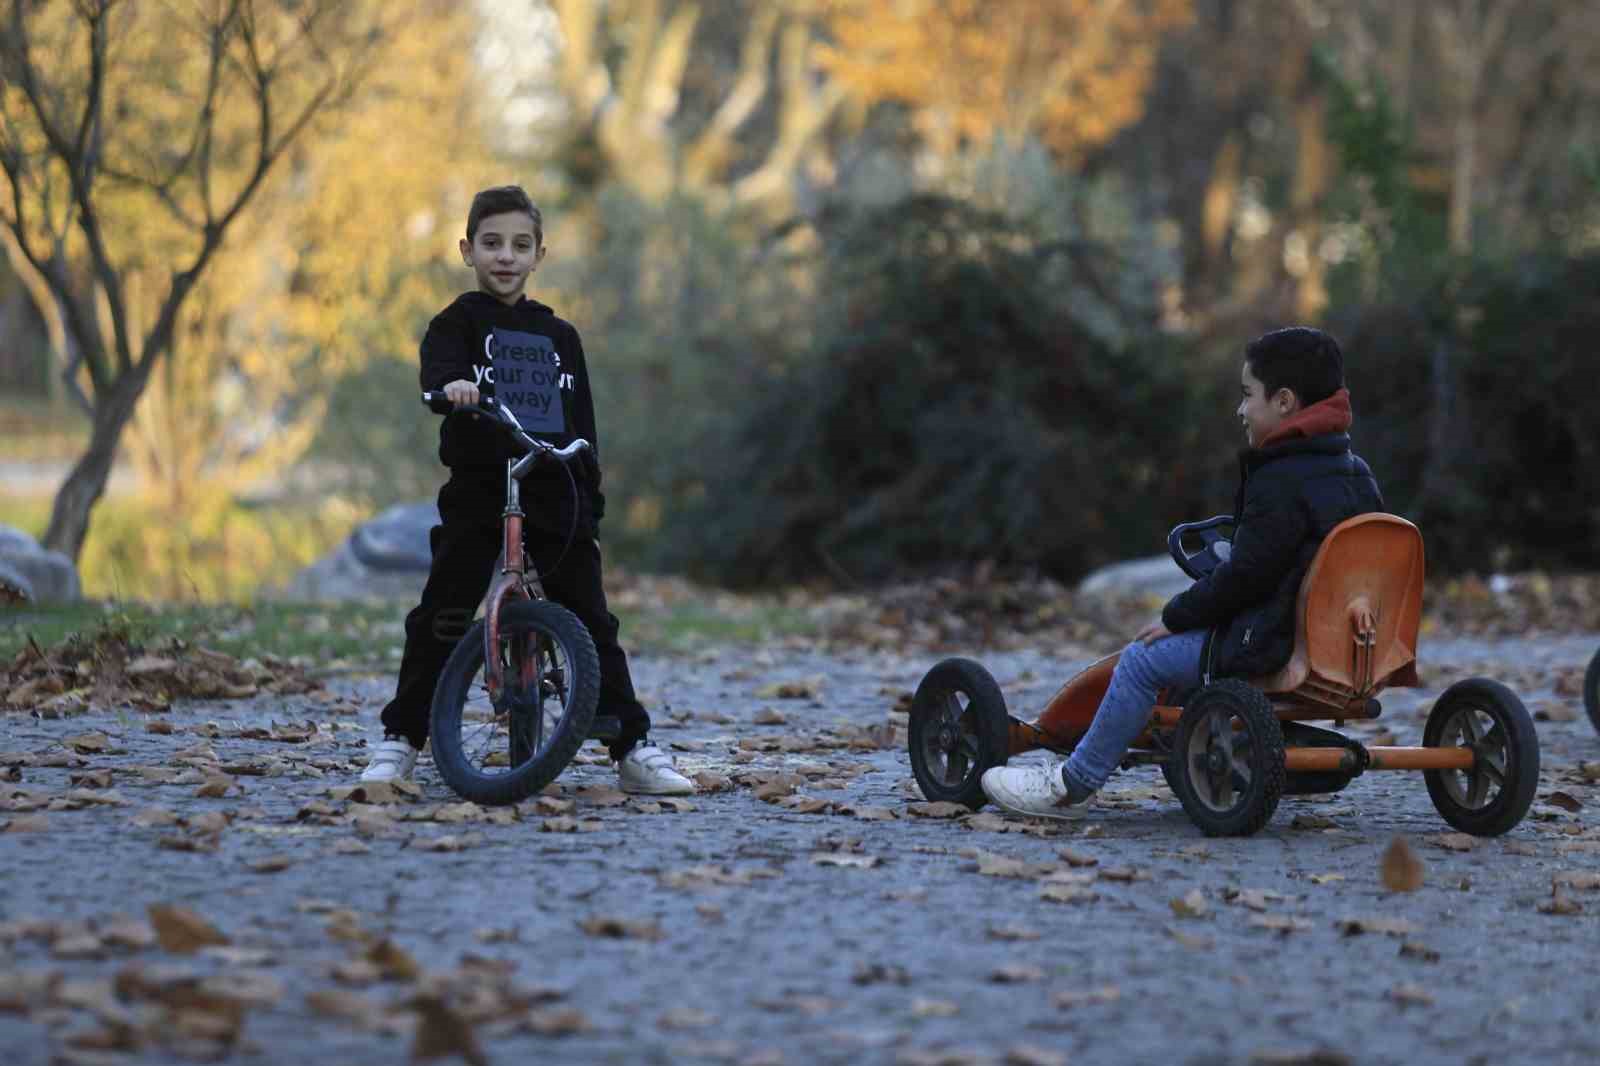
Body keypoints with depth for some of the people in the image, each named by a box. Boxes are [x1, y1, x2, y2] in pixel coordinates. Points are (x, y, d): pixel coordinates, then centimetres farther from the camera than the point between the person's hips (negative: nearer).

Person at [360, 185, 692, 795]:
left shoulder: (559, 337, 16)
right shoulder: (460, 321, 4)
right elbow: (437, 363, -20)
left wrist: (590, 505, 10)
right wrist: (451, 385, -44)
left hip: (553, 494, 3)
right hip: (477, 492, -3)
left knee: (591, 623, 1)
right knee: (441, 618, -5)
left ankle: (633, 750, 4)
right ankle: (399, 742, 6)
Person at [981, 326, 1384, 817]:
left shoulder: (1281, 482, -18)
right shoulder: (1357, 473, 12)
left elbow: (1246, 574, -21)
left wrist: (1176, 615, -10)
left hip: (1270, 644, -10)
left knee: (1144, 659, -6)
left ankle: (1073, 782, -1)